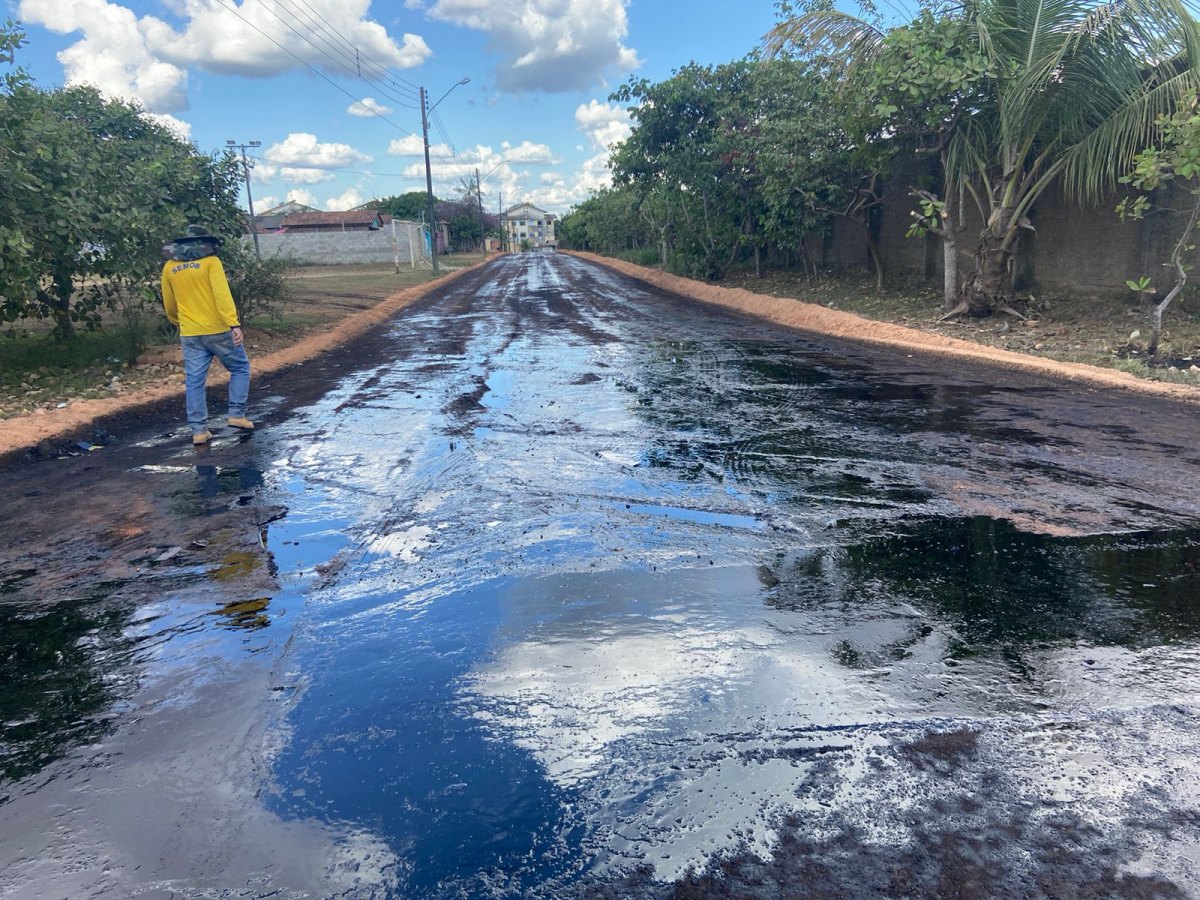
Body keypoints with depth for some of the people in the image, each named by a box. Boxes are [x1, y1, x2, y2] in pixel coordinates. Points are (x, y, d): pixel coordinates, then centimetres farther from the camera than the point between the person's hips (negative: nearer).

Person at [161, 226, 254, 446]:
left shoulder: (170, 267, 11)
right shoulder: (210, 261, -4)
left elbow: (169, 306, 19)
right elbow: (222, 294, -18)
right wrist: (234, 324, -24)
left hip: (190, 334, 4)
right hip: (217, 329, -4)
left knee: (194, 382, 6)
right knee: (240, 368, 15)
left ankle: (198, 430, 6)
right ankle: (237, 415, 9)